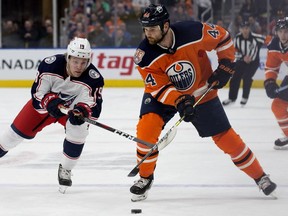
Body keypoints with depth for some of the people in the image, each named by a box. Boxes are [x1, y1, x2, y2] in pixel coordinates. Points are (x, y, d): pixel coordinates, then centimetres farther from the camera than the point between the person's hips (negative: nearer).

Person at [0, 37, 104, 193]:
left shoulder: (94, 79, -34)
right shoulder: (50, 65, -33)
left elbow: (94, 108, -35)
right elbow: (37, 92, -25)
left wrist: (82, 110, -56)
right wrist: (50, 101, -45)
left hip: (74, 107, -1)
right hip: (45, 102, 1)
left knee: (78, 131, -26)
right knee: (20, 130, 4)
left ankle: (65, 170, -3)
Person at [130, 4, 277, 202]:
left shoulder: (193, 32, -28)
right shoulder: (145, 56, -25)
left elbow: (223, 37, -10)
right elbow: (159, 87, -21)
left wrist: (226, 65, -14)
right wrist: (179, 102, -37)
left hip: (201, 92, 0)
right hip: (163, 94, 0)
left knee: (225, 136, 2)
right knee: (147, 127, -22)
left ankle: (260, 176, 19)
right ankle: (145, 178, -1)